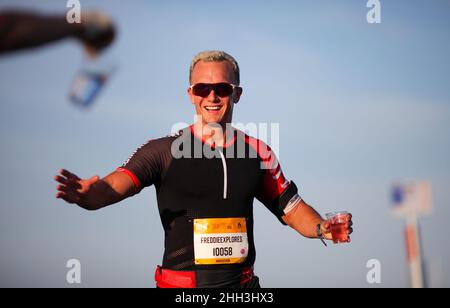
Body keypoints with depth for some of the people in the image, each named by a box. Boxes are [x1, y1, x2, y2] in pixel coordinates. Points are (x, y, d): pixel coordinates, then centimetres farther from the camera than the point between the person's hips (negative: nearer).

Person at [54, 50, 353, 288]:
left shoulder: (258, 153, 6)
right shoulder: (164, 151, -3)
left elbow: (291, 208, 12)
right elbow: (114, 187, -16)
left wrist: (322, 227, -8)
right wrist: (87, 193, -38)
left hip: (243, 283, 3)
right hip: (180, 284, -2)